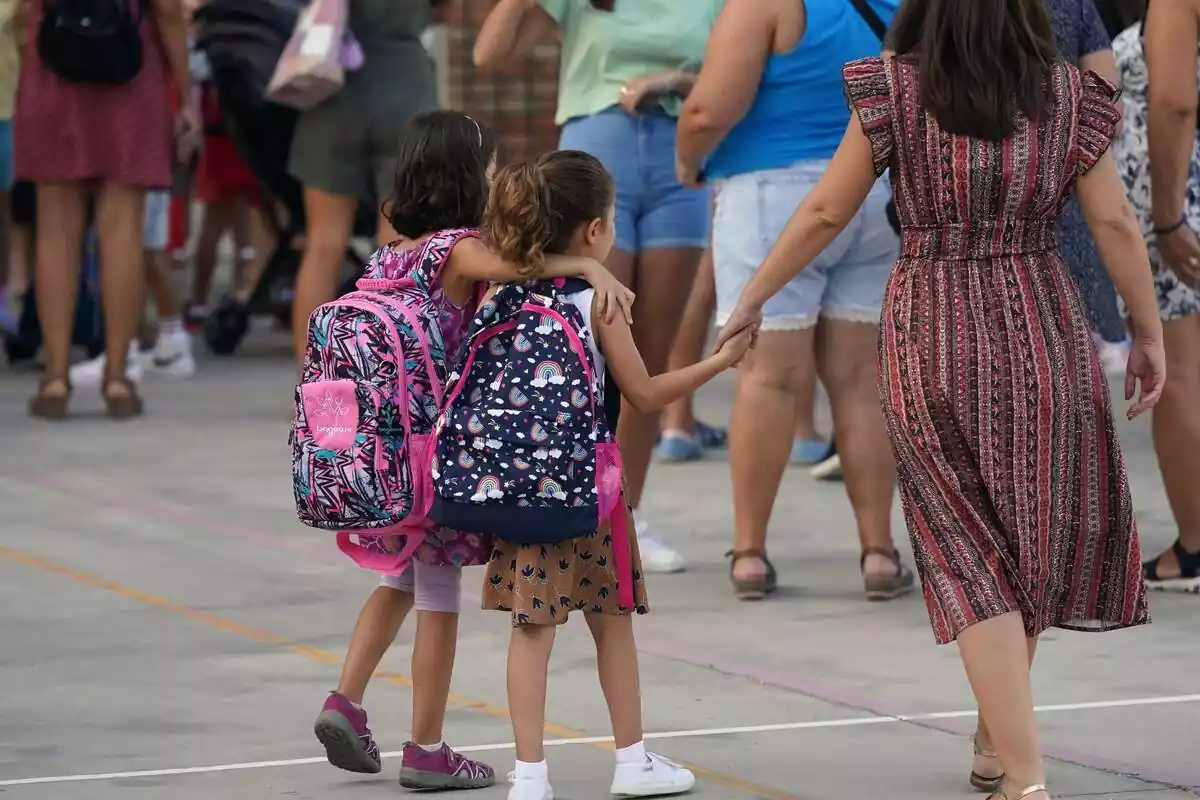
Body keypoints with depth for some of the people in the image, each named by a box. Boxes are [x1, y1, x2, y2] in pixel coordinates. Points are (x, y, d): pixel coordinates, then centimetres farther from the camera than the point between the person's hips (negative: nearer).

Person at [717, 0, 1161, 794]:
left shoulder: (896, 94, -5)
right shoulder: (1069, 95, -2)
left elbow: (825, 213, -1)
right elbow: (1115, 224, -1)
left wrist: (752, 299, 11)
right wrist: (1150, 333, 10)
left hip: (934, 341, -1)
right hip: (1045, 337, 1)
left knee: (973, 556, 3)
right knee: (1035, 537, 19)